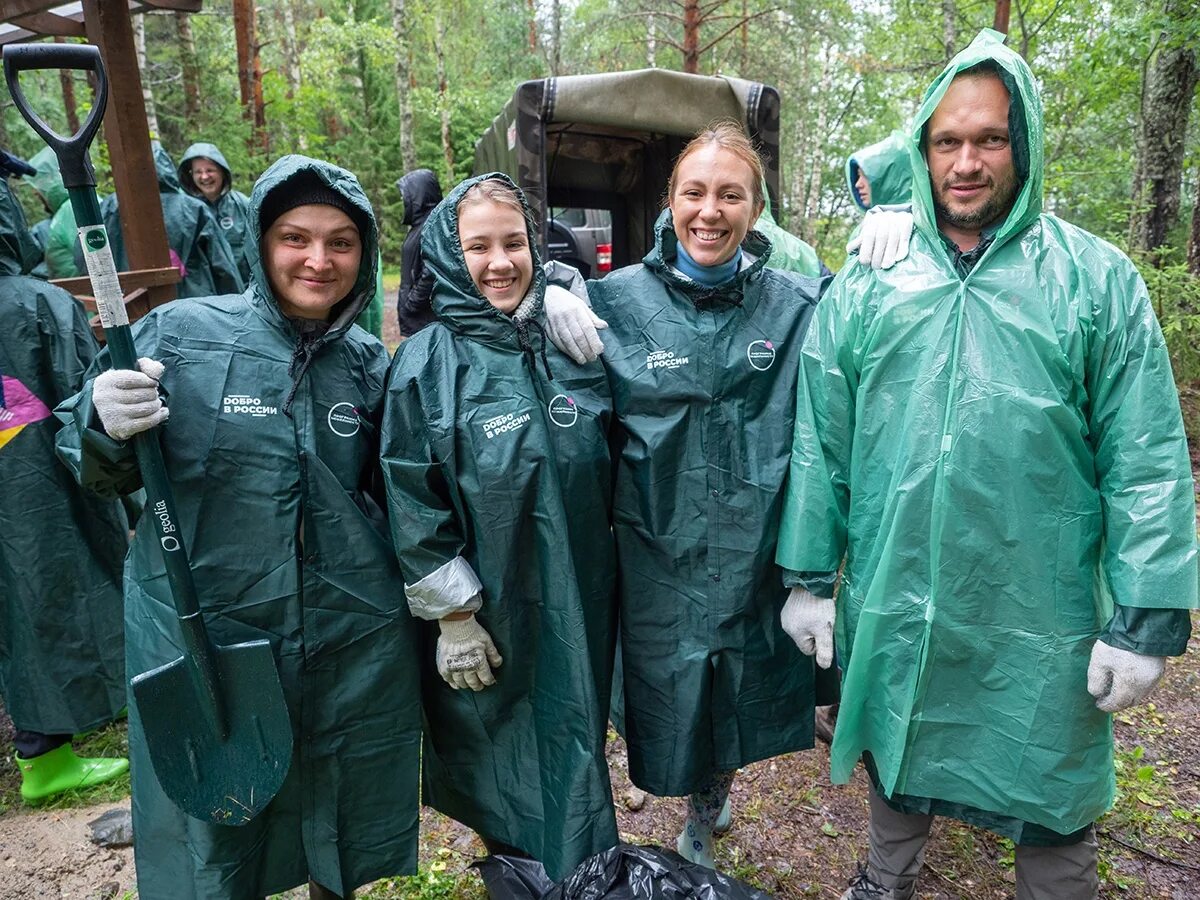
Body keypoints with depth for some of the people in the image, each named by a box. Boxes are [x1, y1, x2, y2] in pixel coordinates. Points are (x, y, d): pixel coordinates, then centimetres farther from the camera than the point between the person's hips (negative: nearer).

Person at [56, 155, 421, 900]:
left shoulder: (369, 363, 3)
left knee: (342, 831, 19)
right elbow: (100, 473, 0)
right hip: (202, 639, -2)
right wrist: (105, 427, -21)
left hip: (353, 644, 2)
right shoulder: (181, 332, -6)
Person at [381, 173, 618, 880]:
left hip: (579, 600, 4)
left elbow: (605, 465, 12)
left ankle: (581, 869, 47)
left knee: (575, 741, 20)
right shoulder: (428, 364, -12)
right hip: (489, 615, -4)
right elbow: (414, 503, -13)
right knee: (503, 756, 14)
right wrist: (452, 616, -12)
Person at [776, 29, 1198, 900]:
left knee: (1053, 803, 15)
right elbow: (820, 445, 1)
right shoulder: (866, 286, 1)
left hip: (1042, 616, -1)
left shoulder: (1098, 279, -3)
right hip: (890, 604, 2)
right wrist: (809, 577, 2)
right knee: (897, 757, 23)